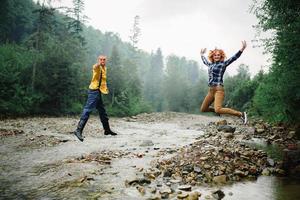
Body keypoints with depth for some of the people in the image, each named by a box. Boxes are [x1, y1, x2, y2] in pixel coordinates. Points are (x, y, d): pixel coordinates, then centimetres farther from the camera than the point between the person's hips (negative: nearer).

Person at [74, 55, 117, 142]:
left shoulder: (104, 68, 18)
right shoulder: (97, 67, -9)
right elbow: (95, 66, -36)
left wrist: (105, 88, 15)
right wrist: (99, 63, -58)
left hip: (98, 91, 9)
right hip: (94, 90, -9)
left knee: (102, 111, 17)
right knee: (87, 110, -17)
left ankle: (107, 130, 29)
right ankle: (78, 130, -20)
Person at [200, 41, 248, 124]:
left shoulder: (223, 64, 1)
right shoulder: (210, 64, 18)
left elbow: (234, 57, -11)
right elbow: (204, 61, 39)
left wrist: (242, 49, -22)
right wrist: (202, 54, 53)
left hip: (218, 90, -7)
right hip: (211, 90, 7)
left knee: (218, 110, -26)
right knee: (203, 109, 11)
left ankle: (241, 114, -16)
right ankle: (216, 109, 36)